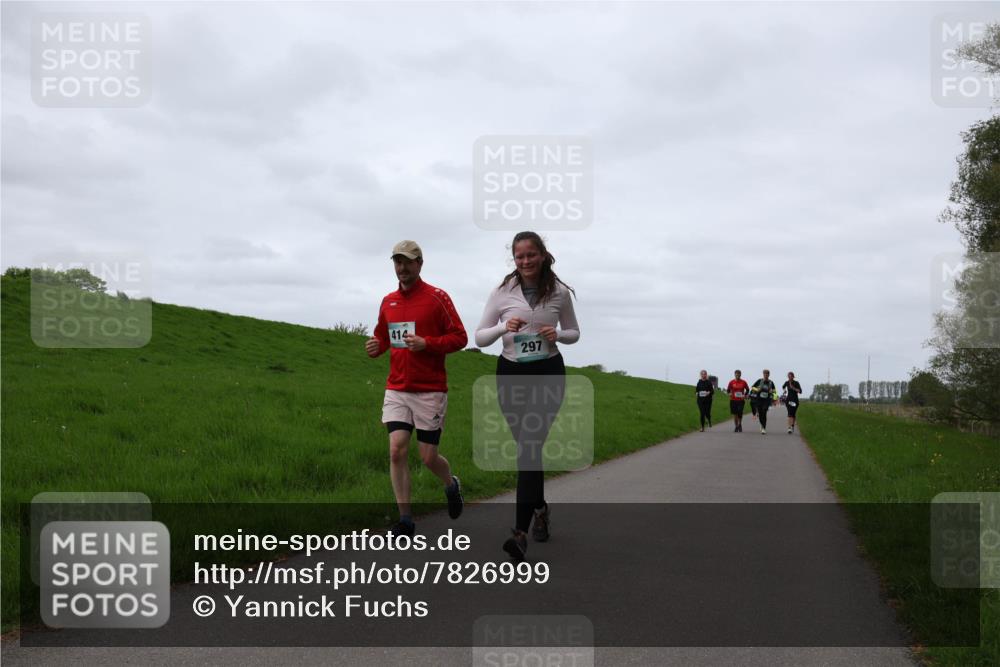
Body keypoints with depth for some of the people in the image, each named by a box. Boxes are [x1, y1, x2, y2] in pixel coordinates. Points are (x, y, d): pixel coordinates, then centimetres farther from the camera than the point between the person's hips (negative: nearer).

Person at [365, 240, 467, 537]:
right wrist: (375, 346, -1)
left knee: (428, 457, 2)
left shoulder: (437, 297, -5)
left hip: (430, 391, -4)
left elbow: (459, 337, -6)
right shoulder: (388, 301, 10)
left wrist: (427, 343, -20)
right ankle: (405, 519, 1)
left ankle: (451, 485, 36)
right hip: (396, 390, 4)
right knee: (396, 450, -8)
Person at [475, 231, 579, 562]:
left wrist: (557, 334, -12)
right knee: (527, 447, 12)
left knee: (530, 447, -14)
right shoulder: (502, 291, -2)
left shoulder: (560, 292, -1)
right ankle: (539, 508, 37)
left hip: (548, 374, -2)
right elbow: (480, 338, 1)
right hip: (511, 373, 2)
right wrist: (504, 327, -19)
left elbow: (573, 333, 11)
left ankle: (520, 532, -17)